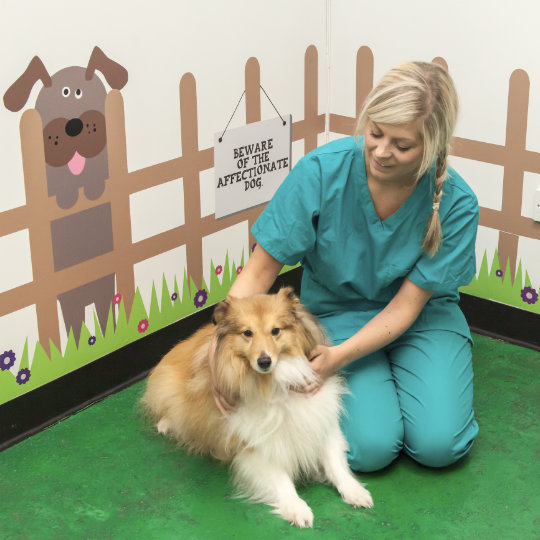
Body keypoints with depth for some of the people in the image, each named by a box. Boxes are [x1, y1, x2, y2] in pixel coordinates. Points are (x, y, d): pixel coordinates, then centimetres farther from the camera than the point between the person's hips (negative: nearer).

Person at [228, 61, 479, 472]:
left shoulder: (456, 204, -22)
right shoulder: (321, 171, -23)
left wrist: (340, 356, -31)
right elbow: (262, 268, -16)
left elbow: (406, 306, -17)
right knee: (371, 446, -21)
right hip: (338, 313, -1)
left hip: (420, 316, 1)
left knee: (438, 444, -18)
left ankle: (398, 372, 12)